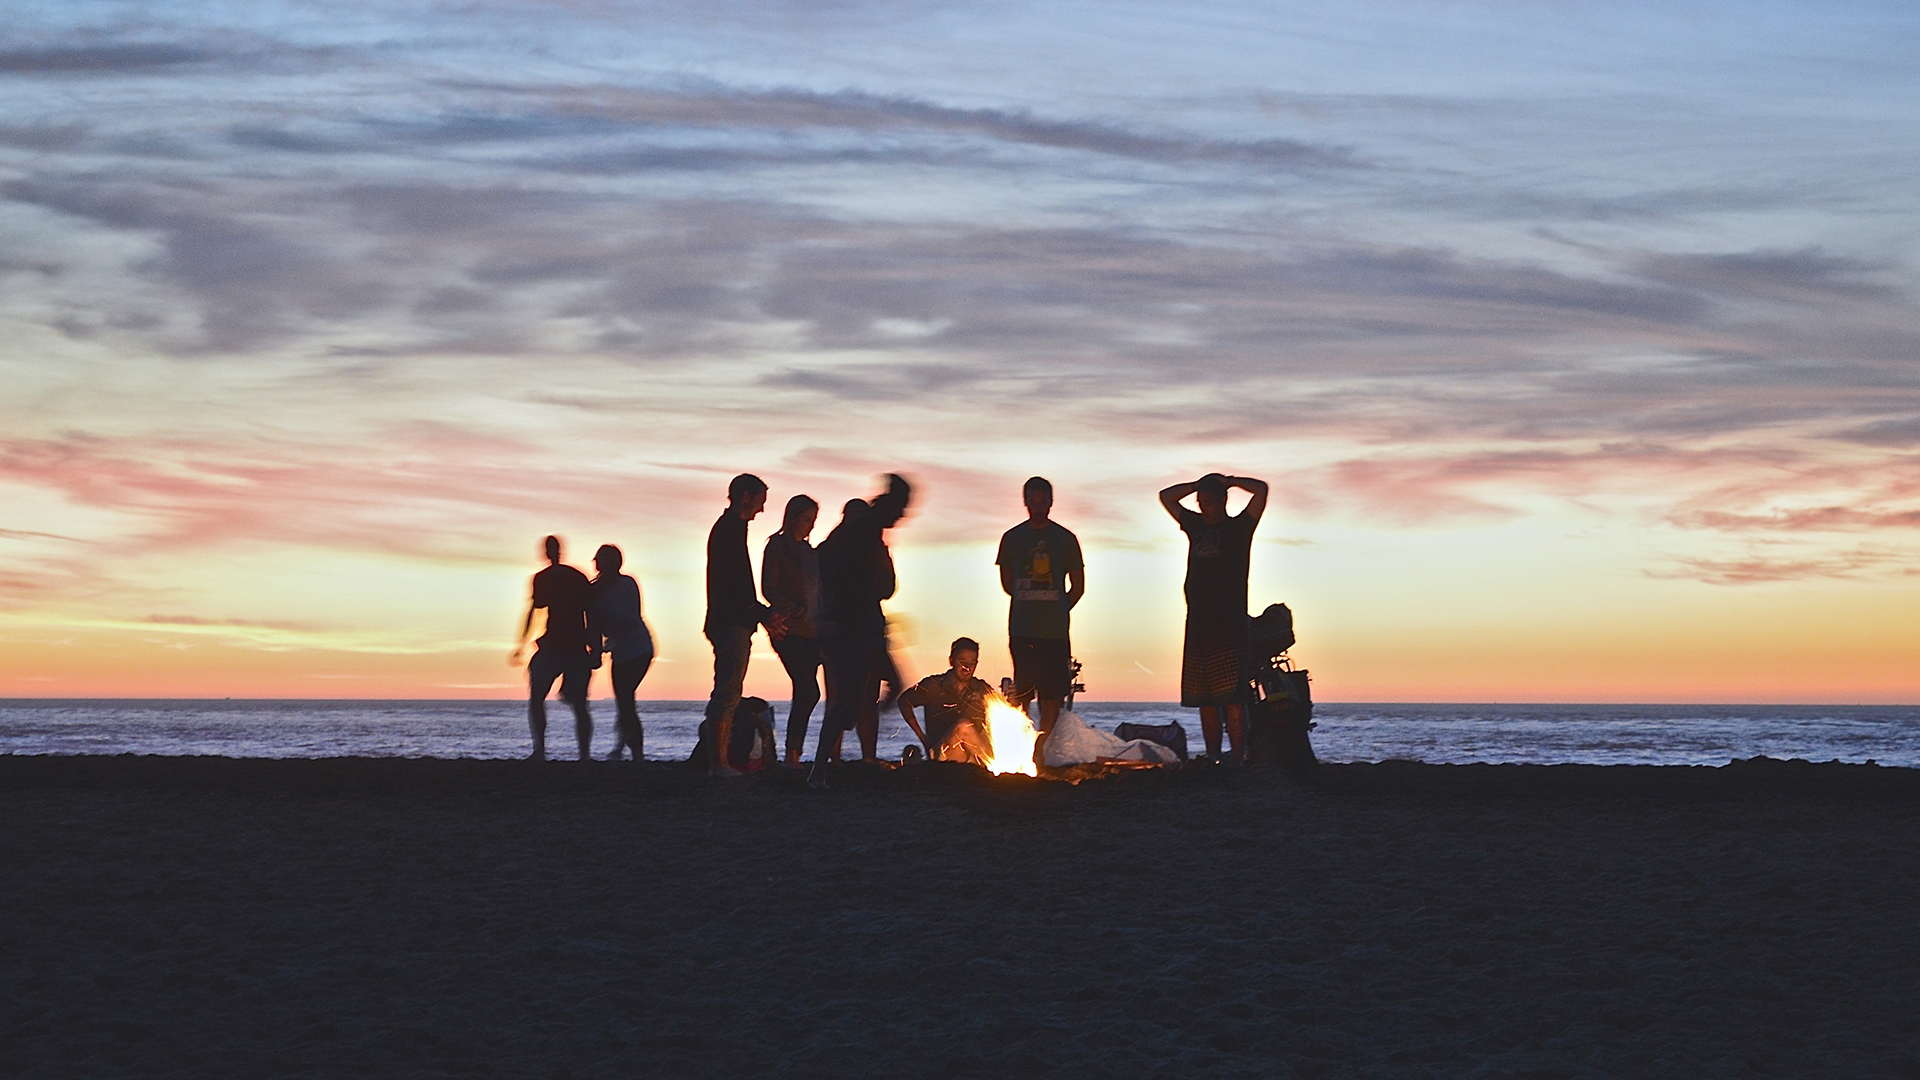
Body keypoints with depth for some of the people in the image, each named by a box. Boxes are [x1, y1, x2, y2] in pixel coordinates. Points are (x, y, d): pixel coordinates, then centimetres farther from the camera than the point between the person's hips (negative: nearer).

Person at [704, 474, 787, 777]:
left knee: (727, 694, 11)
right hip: (732, 624, -11)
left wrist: (764, 615, 22)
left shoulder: (728, 528, 22)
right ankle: (719, 762, -13)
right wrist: (763, 615, -17)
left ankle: (718, 761, 13)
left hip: (731, 623, 11)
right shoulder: (730, 529, -11)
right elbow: (733, 584, -19)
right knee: (728, 692, -11)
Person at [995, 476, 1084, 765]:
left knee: (1052, 692, -3)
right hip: (1022, 630, 0)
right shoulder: (1012, 538, 8)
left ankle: (1042, 752, 0)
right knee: (1021, 691, -5)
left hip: (1055, 630, 0)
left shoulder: (1066, 539, 7)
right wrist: (1030, 602, 11)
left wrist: (1057, 610, 7)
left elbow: (1078, 588, 12)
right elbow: (1007, 583, 15)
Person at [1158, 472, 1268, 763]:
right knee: (1205, 700, 4)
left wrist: (1228, 481, 5)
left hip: (1229, 622, -6)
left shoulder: (1239, 527, 3)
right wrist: (1199, 484, 18)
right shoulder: (1196, 526, 19)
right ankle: (1212, 759, 6)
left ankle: (1238, 758, -16)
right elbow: (1166, 496, 28)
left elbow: (1261, 489, -8)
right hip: (1198, 623, 6)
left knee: (1232, 697, -13)